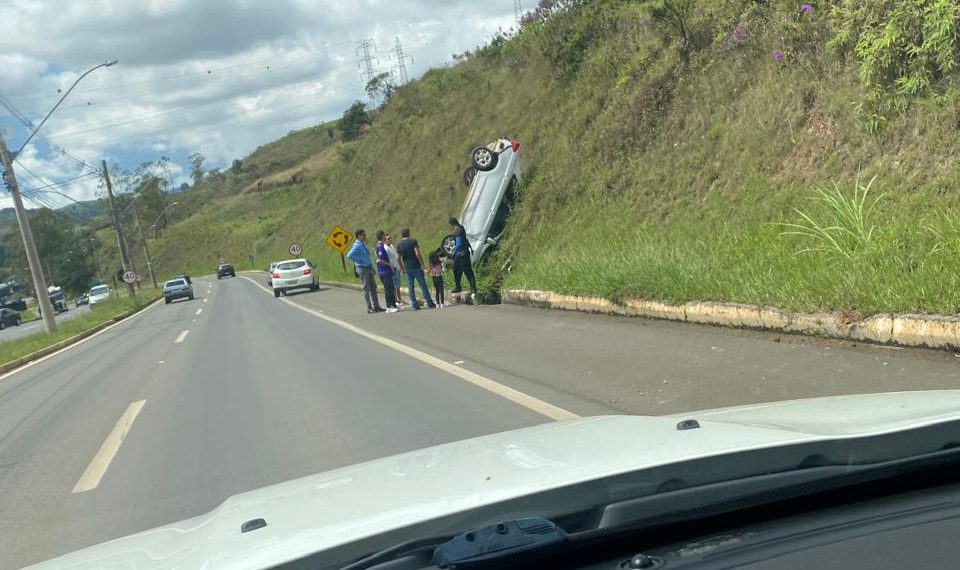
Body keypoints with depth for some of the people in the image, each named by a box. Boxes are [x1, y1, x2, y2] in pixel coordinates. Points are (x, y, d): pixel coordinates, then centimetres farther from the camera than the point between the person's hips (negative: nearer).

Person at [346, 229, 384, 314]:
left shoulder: (363, 245, 15)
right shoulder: (357, 246, -15)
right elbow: (349, 256, -27)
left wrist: (372, 267, 19)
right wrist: (359, 261, -19)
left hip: (368, 268, 9)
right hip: (362, 269, -9)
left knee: (373, 287, 8)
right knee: (366, 288, -3)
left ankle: (376, 306, 11)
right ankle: (369, 308, 2)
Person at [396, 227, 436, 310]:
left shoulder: (399, 245, 7)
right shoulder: (413, 241, -7)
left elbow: (398, 258, 7)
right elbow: (417, 253, -18)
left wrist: (402, 267, 18)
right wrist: (422, 264, -13)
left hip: (407, 268, 4)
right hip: (416, 266, -4)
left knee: (410, 287, 7)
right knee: (423, 285, 1)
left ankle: (414, 305, 5)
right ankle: (429, 303, 3)